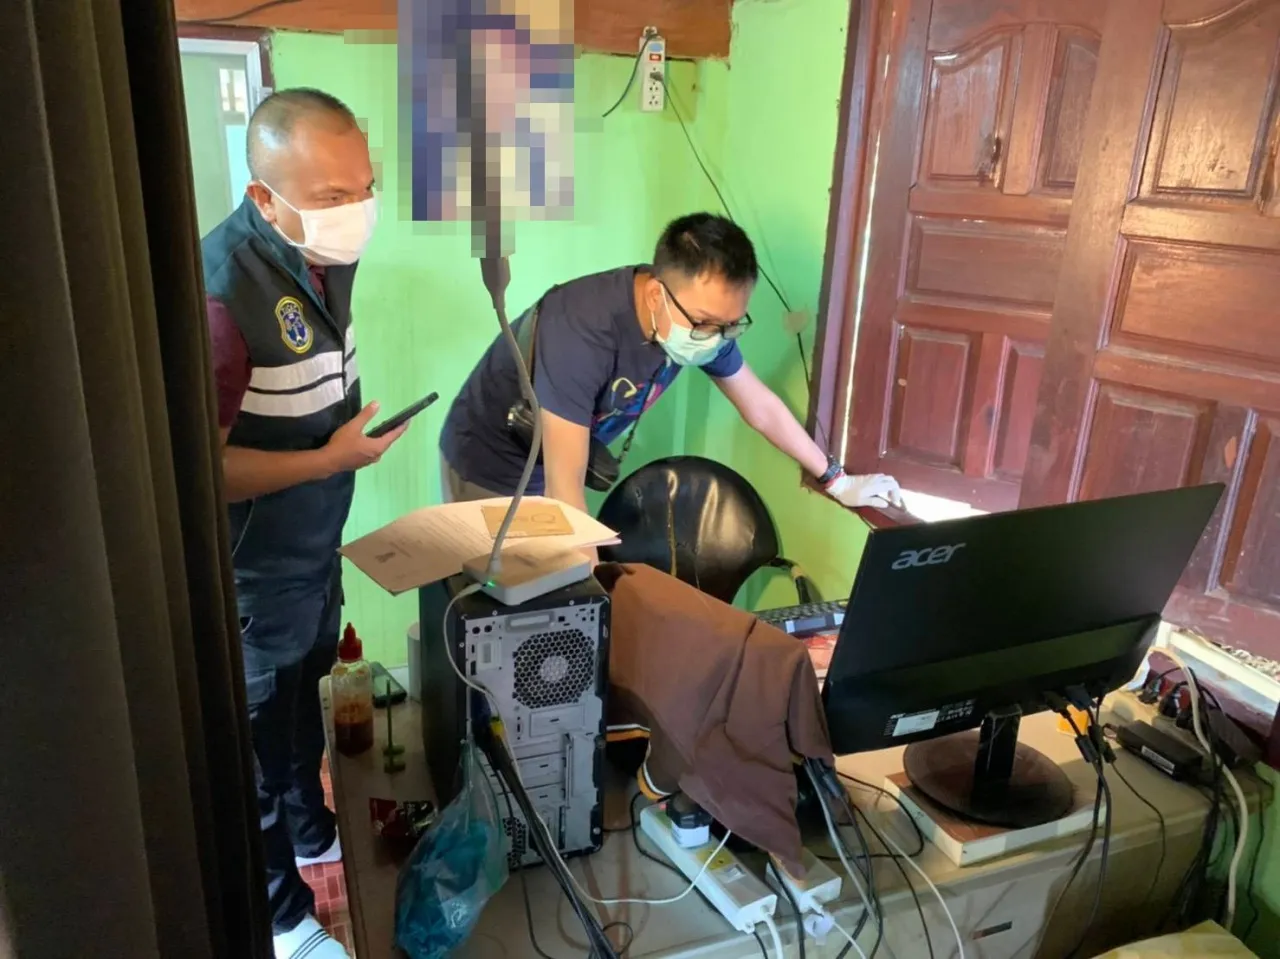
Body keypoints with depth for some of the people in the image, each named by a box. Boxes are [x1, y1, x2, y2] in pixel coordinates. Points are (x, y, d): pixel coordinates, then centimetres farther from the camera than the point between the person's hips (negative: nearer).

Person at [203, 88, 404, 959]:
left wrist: (353, 425, 4)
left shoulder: (329, 252, -3)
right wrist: (333, 459, -24)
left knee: (303, 697, 27)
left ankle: (312, 830, 52)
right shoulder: (222, 291, -31)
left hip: (318, 542, 8)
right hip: (252, 568, -8)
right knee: (258, 735, 12)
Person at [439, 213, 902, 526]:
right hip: (489, 470, -5)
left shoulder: (702, 314, -17)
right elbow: (564, 485, -38)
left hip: (560, 466, 6)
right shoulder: (582, 330, -39)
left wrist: (836, 480, 6)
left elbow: (760, 406, -1)